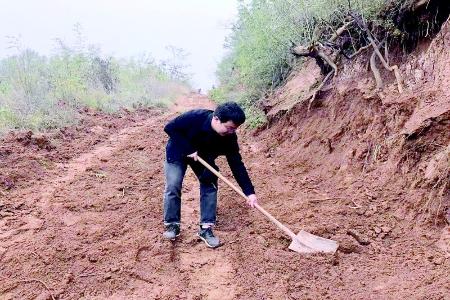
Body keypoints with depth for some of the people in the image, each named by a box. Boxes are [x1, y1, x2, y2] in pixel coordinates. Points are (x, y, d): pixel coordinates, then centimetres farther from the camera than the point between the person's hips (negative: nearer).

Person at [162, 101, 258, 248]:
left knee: (210, 185, -8)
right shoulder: (195, 117, -38)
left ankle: (206, 228, 0)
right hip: (178, 152, -3)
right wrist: (189, 149, -33)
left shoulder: (229, 137, -27)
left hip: (203, 156, 3)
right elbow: (170, 128, -28)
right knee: (173, 186, -13)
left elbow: (236, 164, -23)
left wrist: (249, 192, -29)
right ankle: (172, 225, 4)